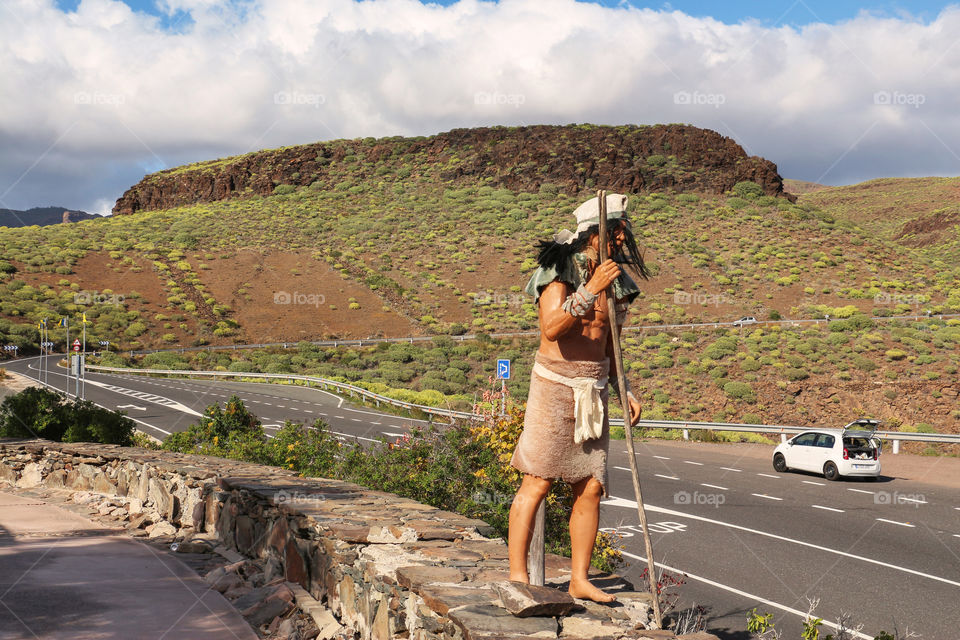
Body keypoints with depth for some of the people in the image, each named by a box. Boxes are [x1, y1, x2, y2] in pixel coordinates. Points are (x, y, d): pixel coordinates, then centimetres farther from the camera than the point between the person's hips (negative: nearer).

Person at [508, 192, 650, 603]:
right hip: (554, 384, -6)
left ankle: (579, 580, 13)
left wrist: (624, 391, 13)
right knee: (536, 484, -4)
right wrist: (591, 289, -27)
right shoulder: (561, 269, -9)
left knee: (590, 488, 4)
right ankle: (517, 575, 5)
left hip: (594, 391, 6)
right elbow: (551, 328, -24)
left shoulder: (615, 279, 12)